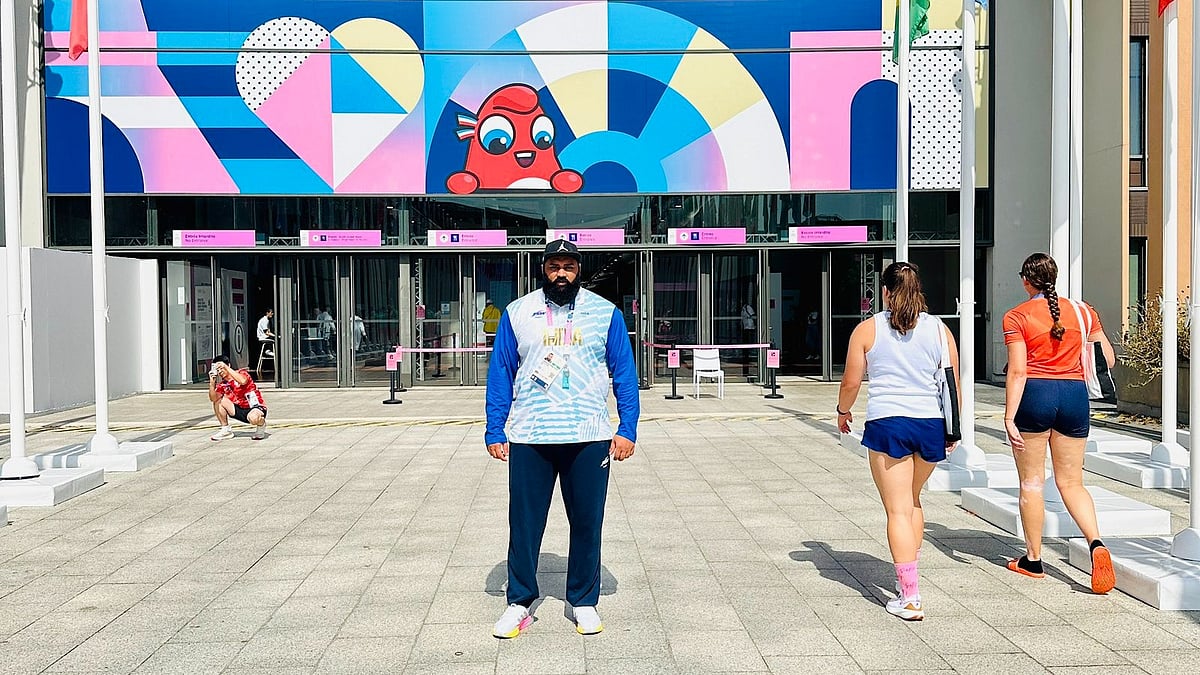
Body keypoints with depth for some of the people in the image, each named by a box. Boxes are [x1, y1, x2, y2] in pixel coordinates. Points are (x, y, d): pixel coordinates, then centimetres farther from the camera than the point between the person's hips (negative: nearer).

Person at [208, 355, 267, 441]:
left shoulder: (242, 373, -9)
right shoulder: (222, 385, 6)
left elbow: (243, 381, -34)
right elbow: (213, 398, -8)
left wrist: (226, 367, -34)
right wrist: (212, 382, -22)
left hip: (256, 408, -6)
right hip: (240, 410, 6)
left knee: (253, 418, -40)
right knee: (218, 401, -5)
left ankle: (261, 424, -2)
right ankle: (225, 430, 5)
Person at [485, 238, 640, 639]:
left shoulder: (605, 313, 5)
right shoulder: (517, 313, 6)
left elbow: (624, 373, 5)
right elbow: (500, 374, 7)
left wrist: (627, 429, -3)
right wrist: (495, 432, 1)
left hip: (589, 438, 0)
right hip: (527, 439, 0)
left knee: (587, 523, 7)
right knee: (524, 522, 5)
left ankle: (583, 601, 23)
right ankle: (520, 602, 21)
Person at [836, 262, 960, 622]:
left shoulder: (868, 329, -1)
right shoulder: (938, 329, 6)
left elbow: (850, 382, 1)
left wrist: (843, 411, 21)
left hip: (887, 423, -3)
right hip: (931, 423, 4)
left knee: (898, 509, -1)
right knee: (912, 500, 24)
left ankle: (909, 598, -4)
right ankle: (907, 576, 31)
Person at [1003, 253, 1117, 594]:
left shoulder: (1017, 317, -6)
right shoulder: (1081, 311, 6)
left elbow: (1017, 371, -12)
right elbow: (1108, 359, 8)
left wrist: (1009, 417, -12)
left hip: (1034, 395, -3)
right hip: (1074, 396, 4)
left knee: (1031, 482, 8)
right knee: (1071, 482, 12)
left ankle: (1033, 560, 16)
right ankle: (1097, 543, -11)